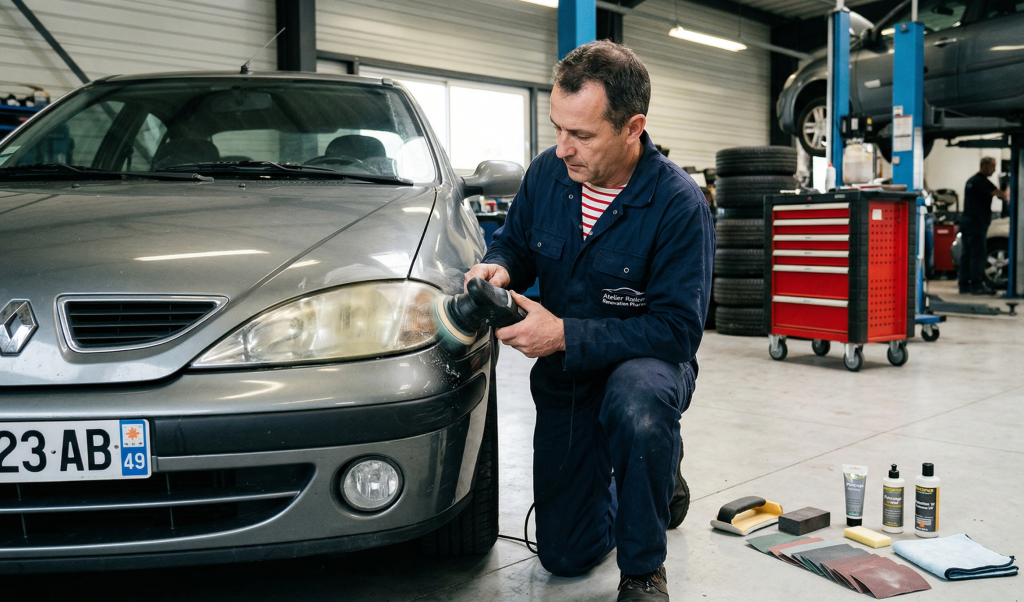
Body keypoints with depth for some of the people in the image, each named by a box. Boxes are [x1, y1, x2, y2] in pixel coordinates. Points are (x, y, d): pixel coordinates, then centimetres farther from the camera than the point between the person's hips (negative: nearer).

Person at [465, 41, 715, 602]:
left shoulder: (679, 203, -23)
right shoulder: (546, 172, -8)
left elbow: (678, 328, -25)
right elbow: (514, 240, 9)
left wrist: (564, 334, -31)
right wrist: (499, 267, -16)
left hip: (646, 362, -4)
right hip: (564, 375, 5)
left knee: (635, 405, -44)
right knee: (565, 556, 8)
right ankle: (656, 462, 37)